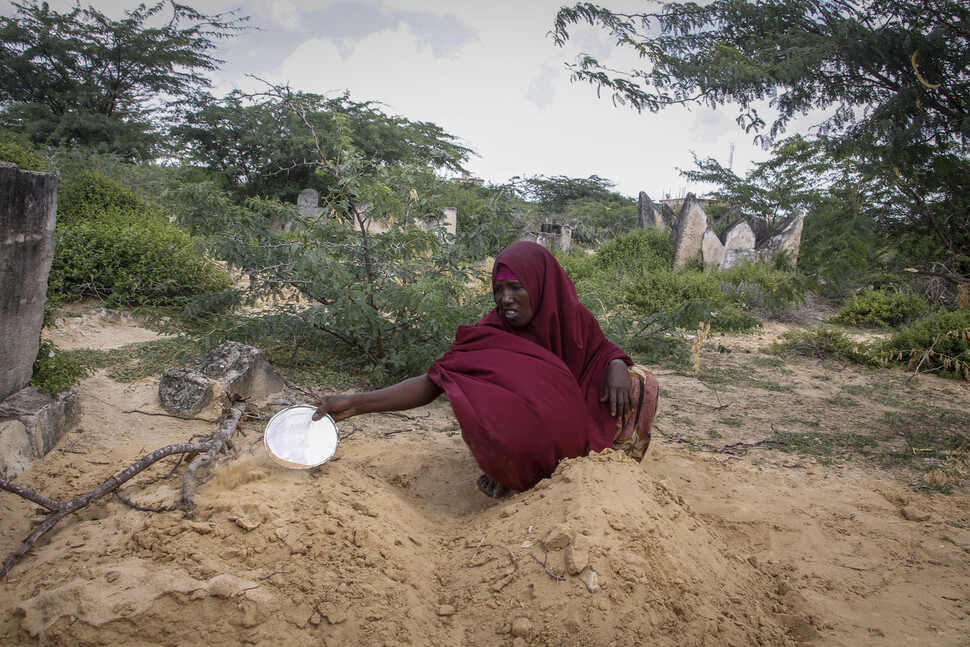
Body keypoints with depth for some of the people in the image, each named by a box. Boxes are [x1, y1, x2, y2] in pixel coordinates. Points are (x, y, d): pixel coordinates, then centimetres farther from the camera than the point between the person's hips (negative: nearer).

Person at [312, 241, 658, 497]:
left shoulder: (572, 318, -7)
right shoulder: (490, 336, -15)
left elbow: (602, 349, 10)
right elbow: (432, 381, -22)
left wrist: (616, 365, -17)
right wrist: (355, 403, -33)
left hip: (573, 432, 3)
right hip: (526, 447, -3)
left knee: (639, 383, -13)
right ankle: (514, 477, -4)